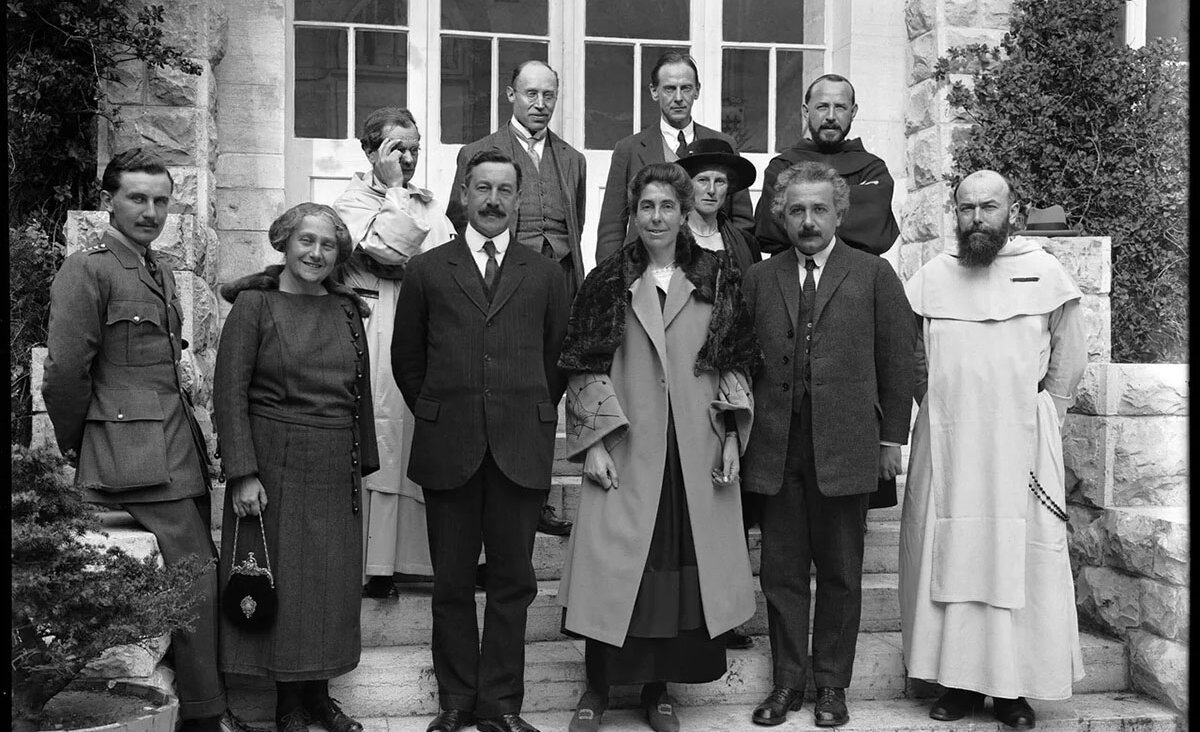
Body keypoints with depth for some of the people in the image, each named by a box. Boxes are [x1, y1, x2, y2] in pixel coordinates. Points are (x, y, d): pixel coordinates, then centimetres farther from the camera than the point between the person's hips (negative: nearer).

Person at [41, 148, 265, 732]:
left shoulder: (160, 274, 19)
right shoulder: (86, 270, -9)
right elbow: (64, 373, -13)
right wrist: (78, 449, -2)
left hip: (180, 455, 8)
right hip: (137, 460, -8)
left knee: (197, 582, 11)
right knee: (197, 585, -7)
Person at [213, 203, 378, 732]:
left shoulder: (347, 310, 9)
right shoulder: (254, 305, -4)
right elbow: (229, 392, -8)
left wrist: (364, 464, 11)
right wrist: (243, 473, -15)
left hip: (336, 470, 4)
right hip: (275, 465, -4)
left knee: (332, 581, 9)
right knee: (281, 579, 3)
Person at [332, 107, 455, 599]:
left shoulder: (427, 203, 20)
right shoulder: (352, 200, 3)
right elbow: (386, 249, -14)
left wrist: (406, 263, -6)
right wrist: (394, 188, -6)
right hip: (375, 335, -5)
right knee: (376, 442, -6)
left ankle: (418, 552, 11)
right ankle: (373, 561, 1)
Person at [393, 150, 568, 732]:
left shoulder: (545, 274, 10)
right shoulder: (427, 271, 8)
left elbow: (558, 357, 13)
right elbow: (406, 358, 12)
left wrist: (534, 417, 8)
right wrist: (436, 416, 8)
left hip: (522, 449, 1)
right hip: (448, 448, 0)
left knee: (513, 581, 5)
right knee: (452, 583, 7)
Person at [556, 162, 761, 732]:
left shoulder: (718, 280, 7)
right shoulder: (608, 282, 4)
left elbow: (735, 364, 7)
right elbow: (586, 368, 1)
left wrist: (731, 436, -1)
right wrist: (594, 442, -6)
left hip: (697, 452, 1)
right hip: (626, 451, -1)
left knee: (684, 565, 4)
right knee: (615, 567, 1)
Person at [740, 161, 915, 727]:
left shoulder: (873, 275, 4)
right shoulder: (760, 278, 10)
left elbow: (897, 362, 3)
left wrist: (891, 438, 0)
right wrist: (745, 432, 1)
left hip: (844, 447, -2)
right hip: (776, 448, 2)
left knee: (840, 574, 8)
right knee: (781, 570, 8)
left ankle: (831, 684, 21)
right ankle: (787, 681, 20)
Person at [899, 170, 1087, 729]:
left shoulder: (1044, 272, 2)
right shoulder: (930, 277, 6)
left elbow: (1068, 357, 6)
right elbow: (912, 358, 12)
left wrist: (1038, 418, 4)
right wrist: (941, 411, 5)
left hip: (1021, 446, -1)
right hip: (945, 446, 2)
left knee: (1020, 557, 0)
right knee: (948, 557, 3)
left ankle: (1015, 686, 10)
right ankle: (959, 679, 13)